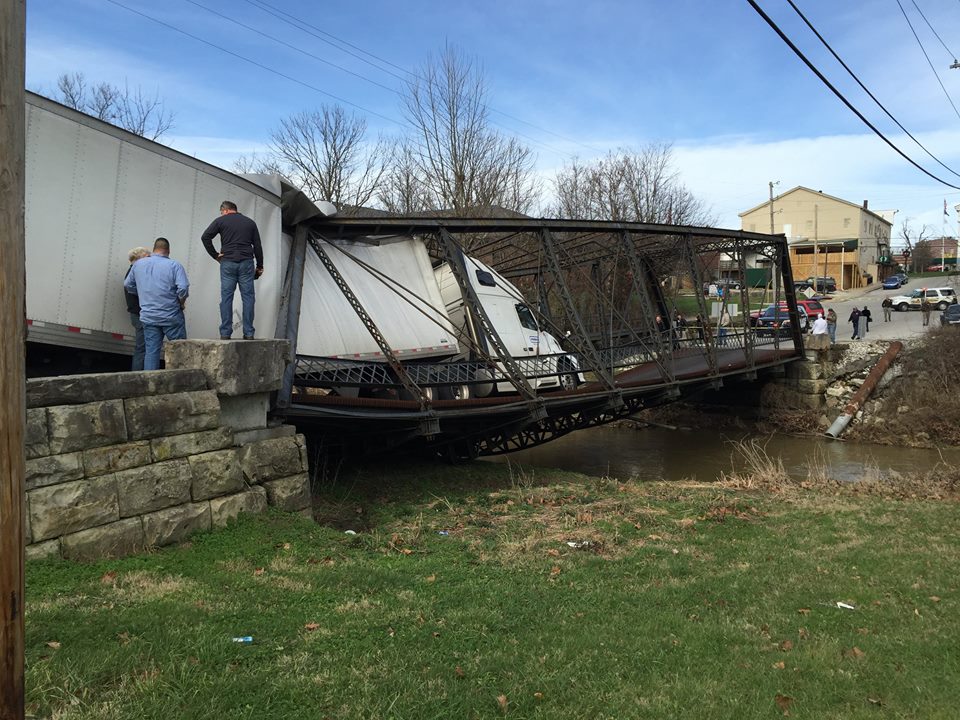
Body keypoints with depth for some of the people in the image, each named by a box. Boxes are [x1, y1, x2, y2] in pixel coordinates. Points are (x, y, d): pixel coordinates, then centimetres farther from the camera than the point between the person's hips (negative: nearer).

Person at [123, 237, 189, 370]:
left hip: (148, 317, 4)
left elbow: (128, 285, 17)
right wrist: (181, 303, -2)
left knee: (151, 351, 6)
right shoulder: (174, 265, -8)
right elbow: (183, 288, -19)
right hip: (171, 317, -4)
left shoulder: (138, 264, 7)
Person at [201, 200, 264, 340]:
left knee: (226, 298, 1)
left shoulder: (221, 220, 7)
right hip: (246, 263, 1)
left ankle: (225, 333, -2)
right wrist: (260, 266, 15)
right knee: (248, 297, 2)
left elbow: (205, 237, -3)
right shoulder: (250, 222, 14)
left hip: (227, 263, -1)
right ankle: (248, 333, -2)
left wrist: (215, 255, 4)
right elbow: (257, 246, 12)